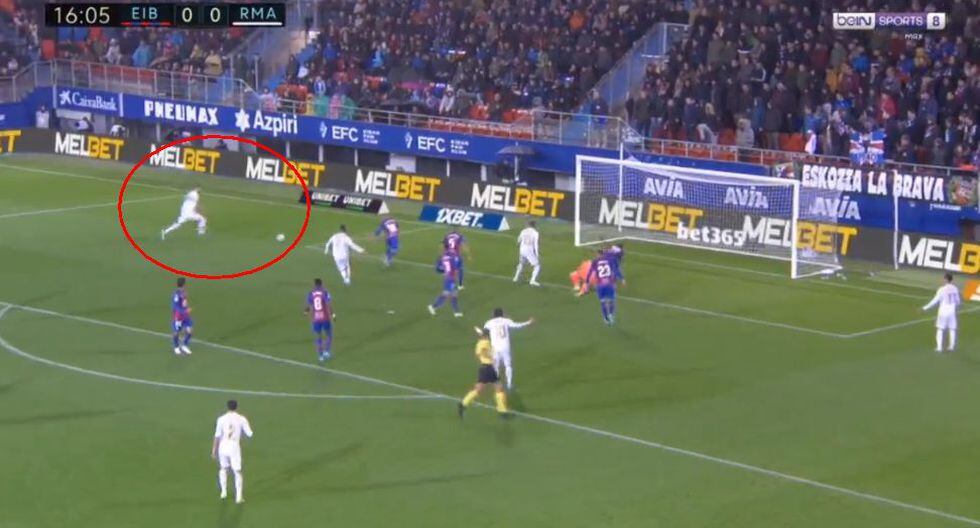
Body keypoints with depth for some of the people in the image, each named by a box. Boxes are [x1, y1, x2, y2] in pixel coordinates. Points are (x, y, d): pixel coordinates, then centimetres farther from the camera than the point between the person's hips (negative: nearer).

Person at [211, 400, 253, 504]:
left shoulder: (221, 419, -3)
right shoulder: (242, 419, -5)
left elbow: (217, 436, -3)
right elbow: (249, 434, -3)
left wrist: (214, 450, 4)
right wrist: (248, 425, 17)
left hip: (223, 446, 2)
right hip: (235, 447, -2)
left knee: (223, 468, 24)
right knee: (238, 472, 6)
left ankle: (224, 492, 26)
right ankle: (239, 496, 1)